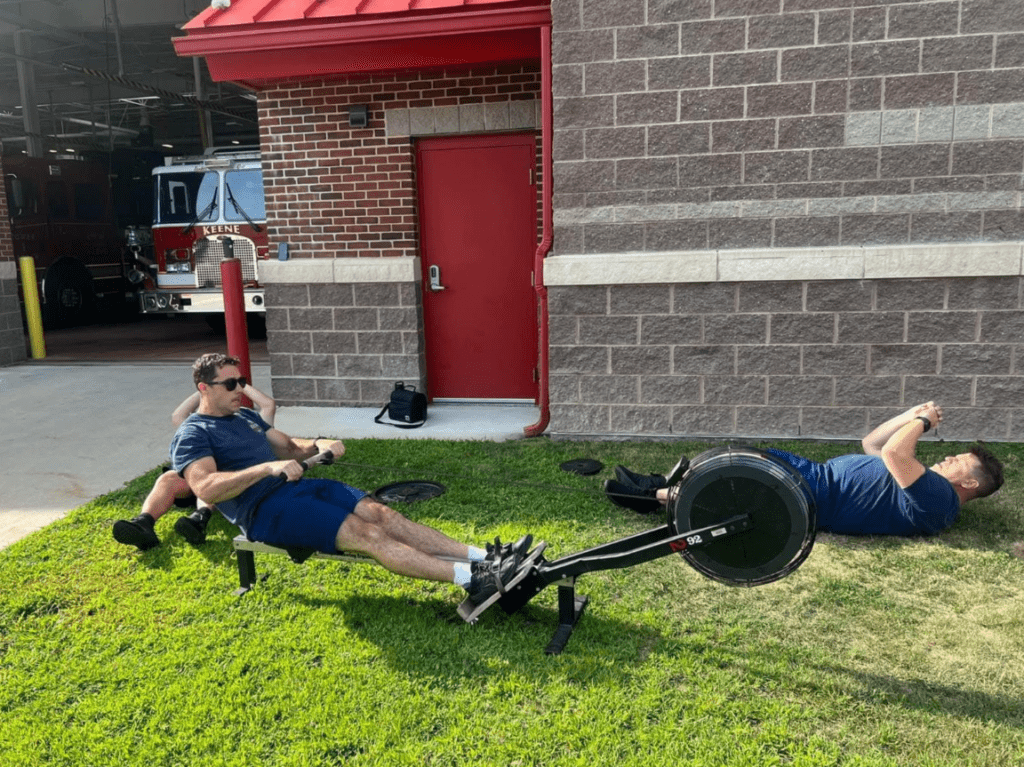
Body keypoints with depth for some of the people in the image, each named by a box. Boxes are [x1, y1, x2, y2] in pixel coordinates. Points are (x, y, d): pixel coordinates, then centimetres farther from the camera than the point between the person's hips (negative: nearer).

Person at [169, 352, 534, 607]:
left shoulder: (245, 416, 23)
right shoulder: (191, 435, -2)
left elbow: (289, 446, 24)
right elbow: (206, 489, -19)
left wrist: (318, 446, 1)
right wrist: (268, 468, -27)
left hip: (299, 486, 7)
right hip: (265, 510, -7)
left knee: (382, 514, -15)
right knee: (367, 534, -24)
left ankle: (485, 558, -25)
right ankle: (472, 580, -33)